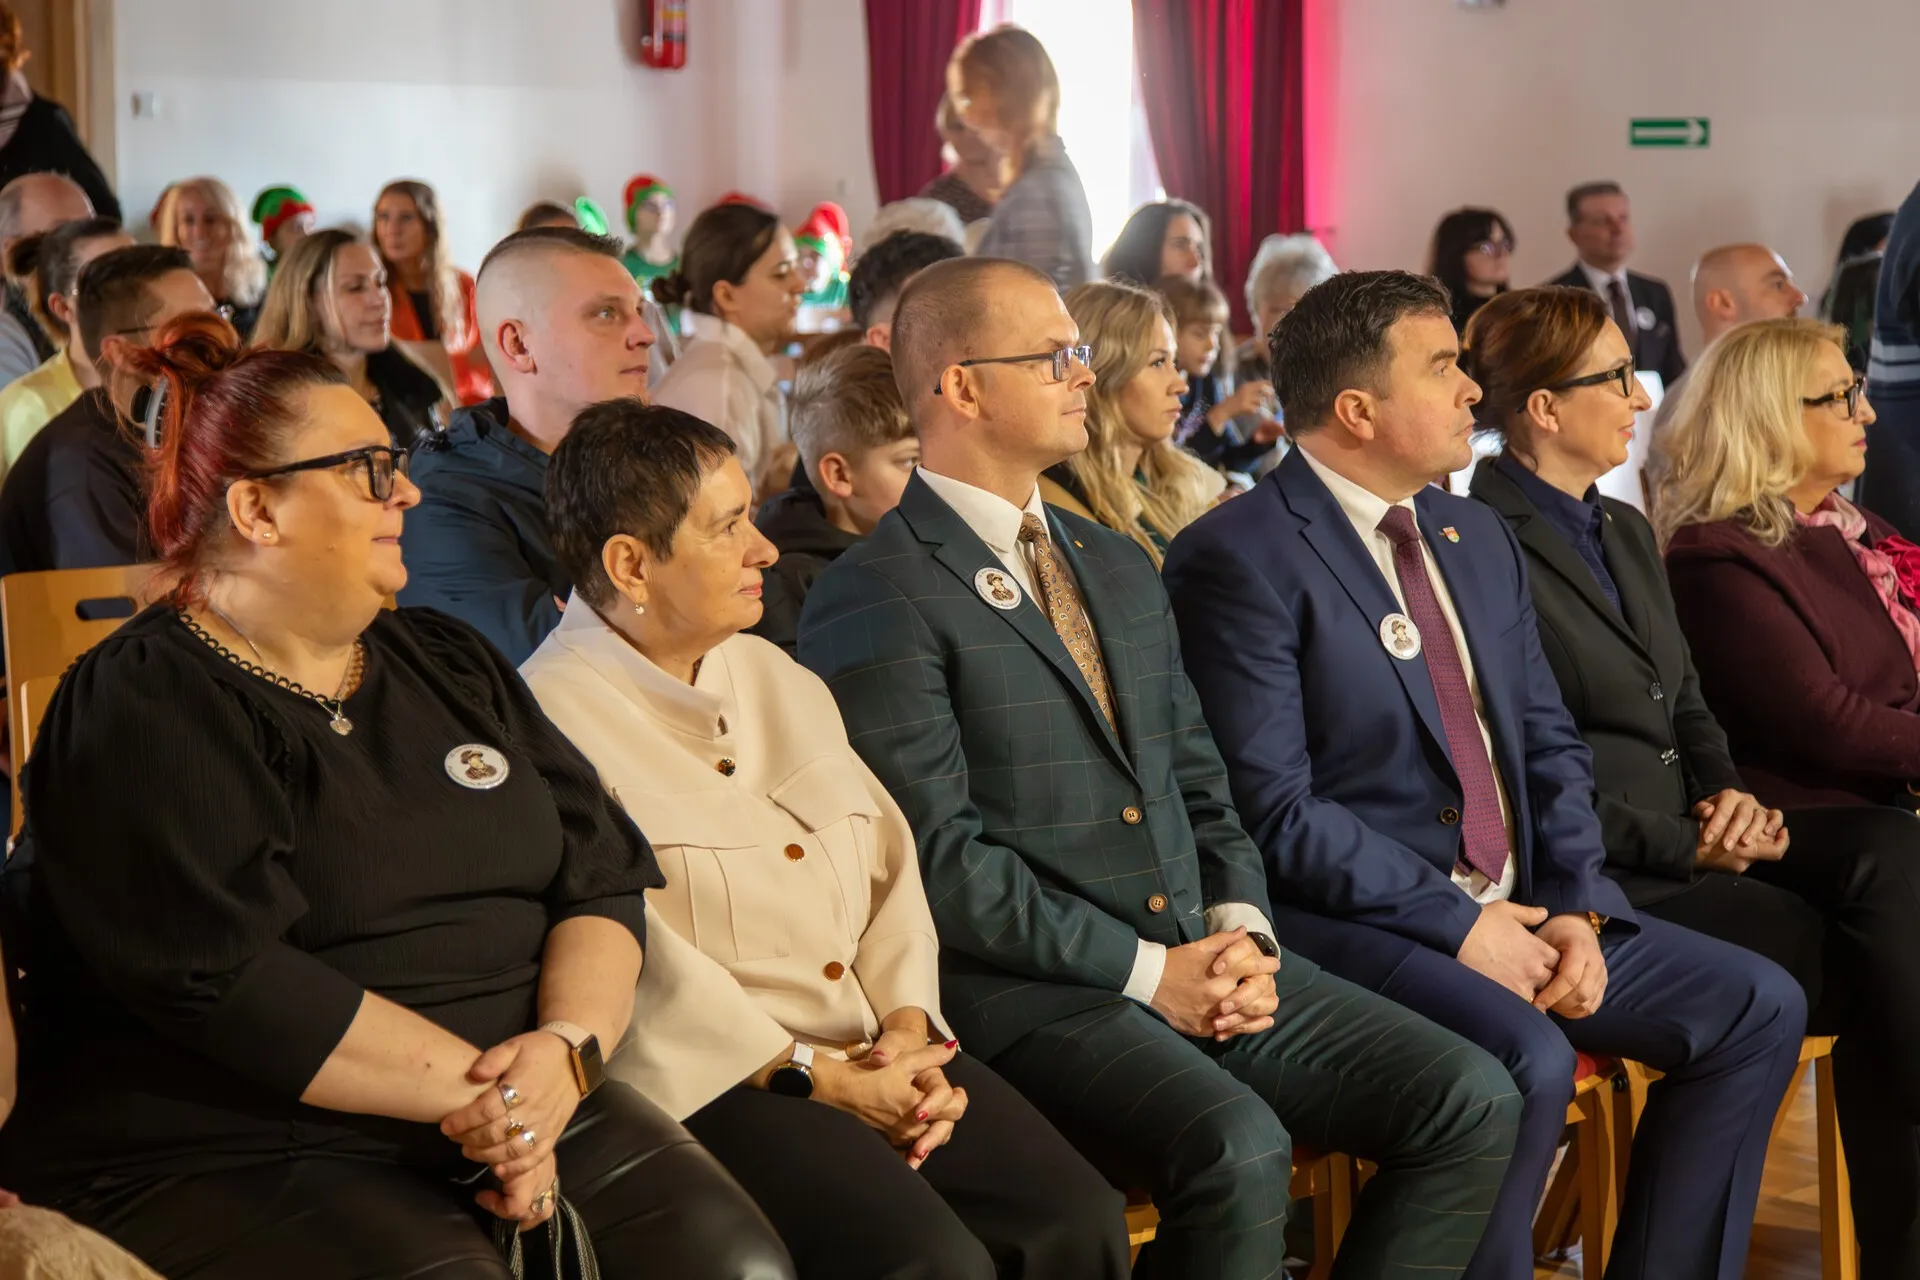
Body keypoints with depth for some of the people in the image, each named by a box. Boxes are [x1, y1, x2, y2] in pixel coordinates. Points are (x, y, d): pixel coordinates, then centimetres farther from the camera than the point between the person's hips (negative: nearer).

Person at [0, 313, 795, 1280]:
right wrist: (476, 1090, -17)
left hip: (521, 1112, 6)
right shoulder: (140, 708, -3)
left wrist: (568, 1046, -10)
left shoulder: (450, 665, 18)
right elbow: (223, 980, -16)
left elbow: (603, 880, 10)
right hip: (237, 1152, -6)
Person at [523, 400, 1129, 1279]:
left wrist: (910, 1028, -2)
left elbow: (887, 863, 15)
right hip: (717, 1078, -7)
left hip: (879, 1051, 7)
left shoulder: (778, 678, 19)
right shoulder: (554, 714, -8)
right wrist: (815, 1076, -15)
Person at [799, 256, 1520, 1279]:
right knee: (1237, 1151, -33)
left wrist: (1240, 928, 0)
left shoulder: (1121, 567, 20)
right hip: (1032, 994, -8)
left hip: (1202, 957, 8)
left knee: (1471, 1103, -7)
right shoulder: (874, 603, -7)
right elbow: (942, 859, -14)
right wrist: (1147, 970, -14)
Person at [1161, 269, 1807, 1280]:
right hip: (1356, 923, -8)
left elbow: (1550, 743, 15)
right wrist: (1456, 926, -17)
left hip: (1519, 905, 8)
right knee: (1528, 1062, -32)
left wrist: (1578, 909, -2)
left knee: (1758, 1007, -1)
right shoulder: (1240, 557, -12)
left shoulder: (1479, 539, 15)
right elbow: (1272, 810, -18)